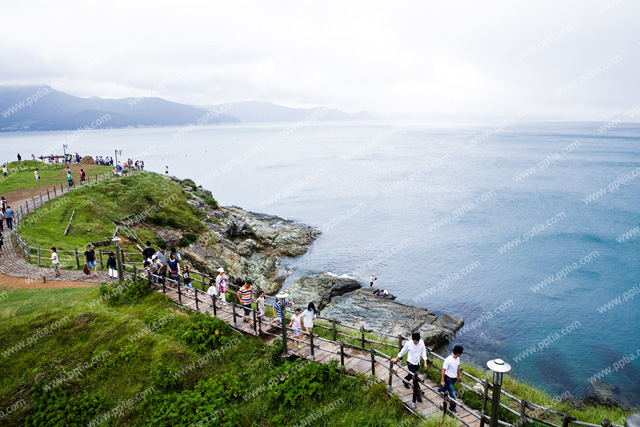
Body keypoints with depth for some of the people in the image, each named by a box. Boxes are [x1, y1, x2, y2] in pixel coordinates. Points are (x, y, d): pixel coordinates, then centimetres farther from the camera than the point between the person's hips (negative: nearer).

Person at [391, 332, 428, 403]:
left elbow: (423, 352, -4)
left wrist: (425, 363, -7)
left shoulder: (421, 342, -14)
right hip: (410, 363, -4)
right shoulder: (408, 344, -20)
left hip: (417, 363, 4)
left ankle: (405, 381, 56)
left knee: (412, 375, 25)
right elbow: (402, 352, -4)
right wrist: (396, 359, 5)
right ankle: (418, 394, 4)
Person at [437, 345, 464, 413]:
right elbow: (443, 370, -23)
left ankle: (440, 390, 59)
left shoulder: (457, 358, -9)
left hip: (454, 378, 8)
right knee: (452, 393, -7)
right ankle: (452, 408, 11)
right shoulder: (448, 360, -32)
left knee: (448, 387, 28)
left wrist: (459, 375, 21)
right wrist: (442, 381, -17)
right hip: (448, 378, -7)